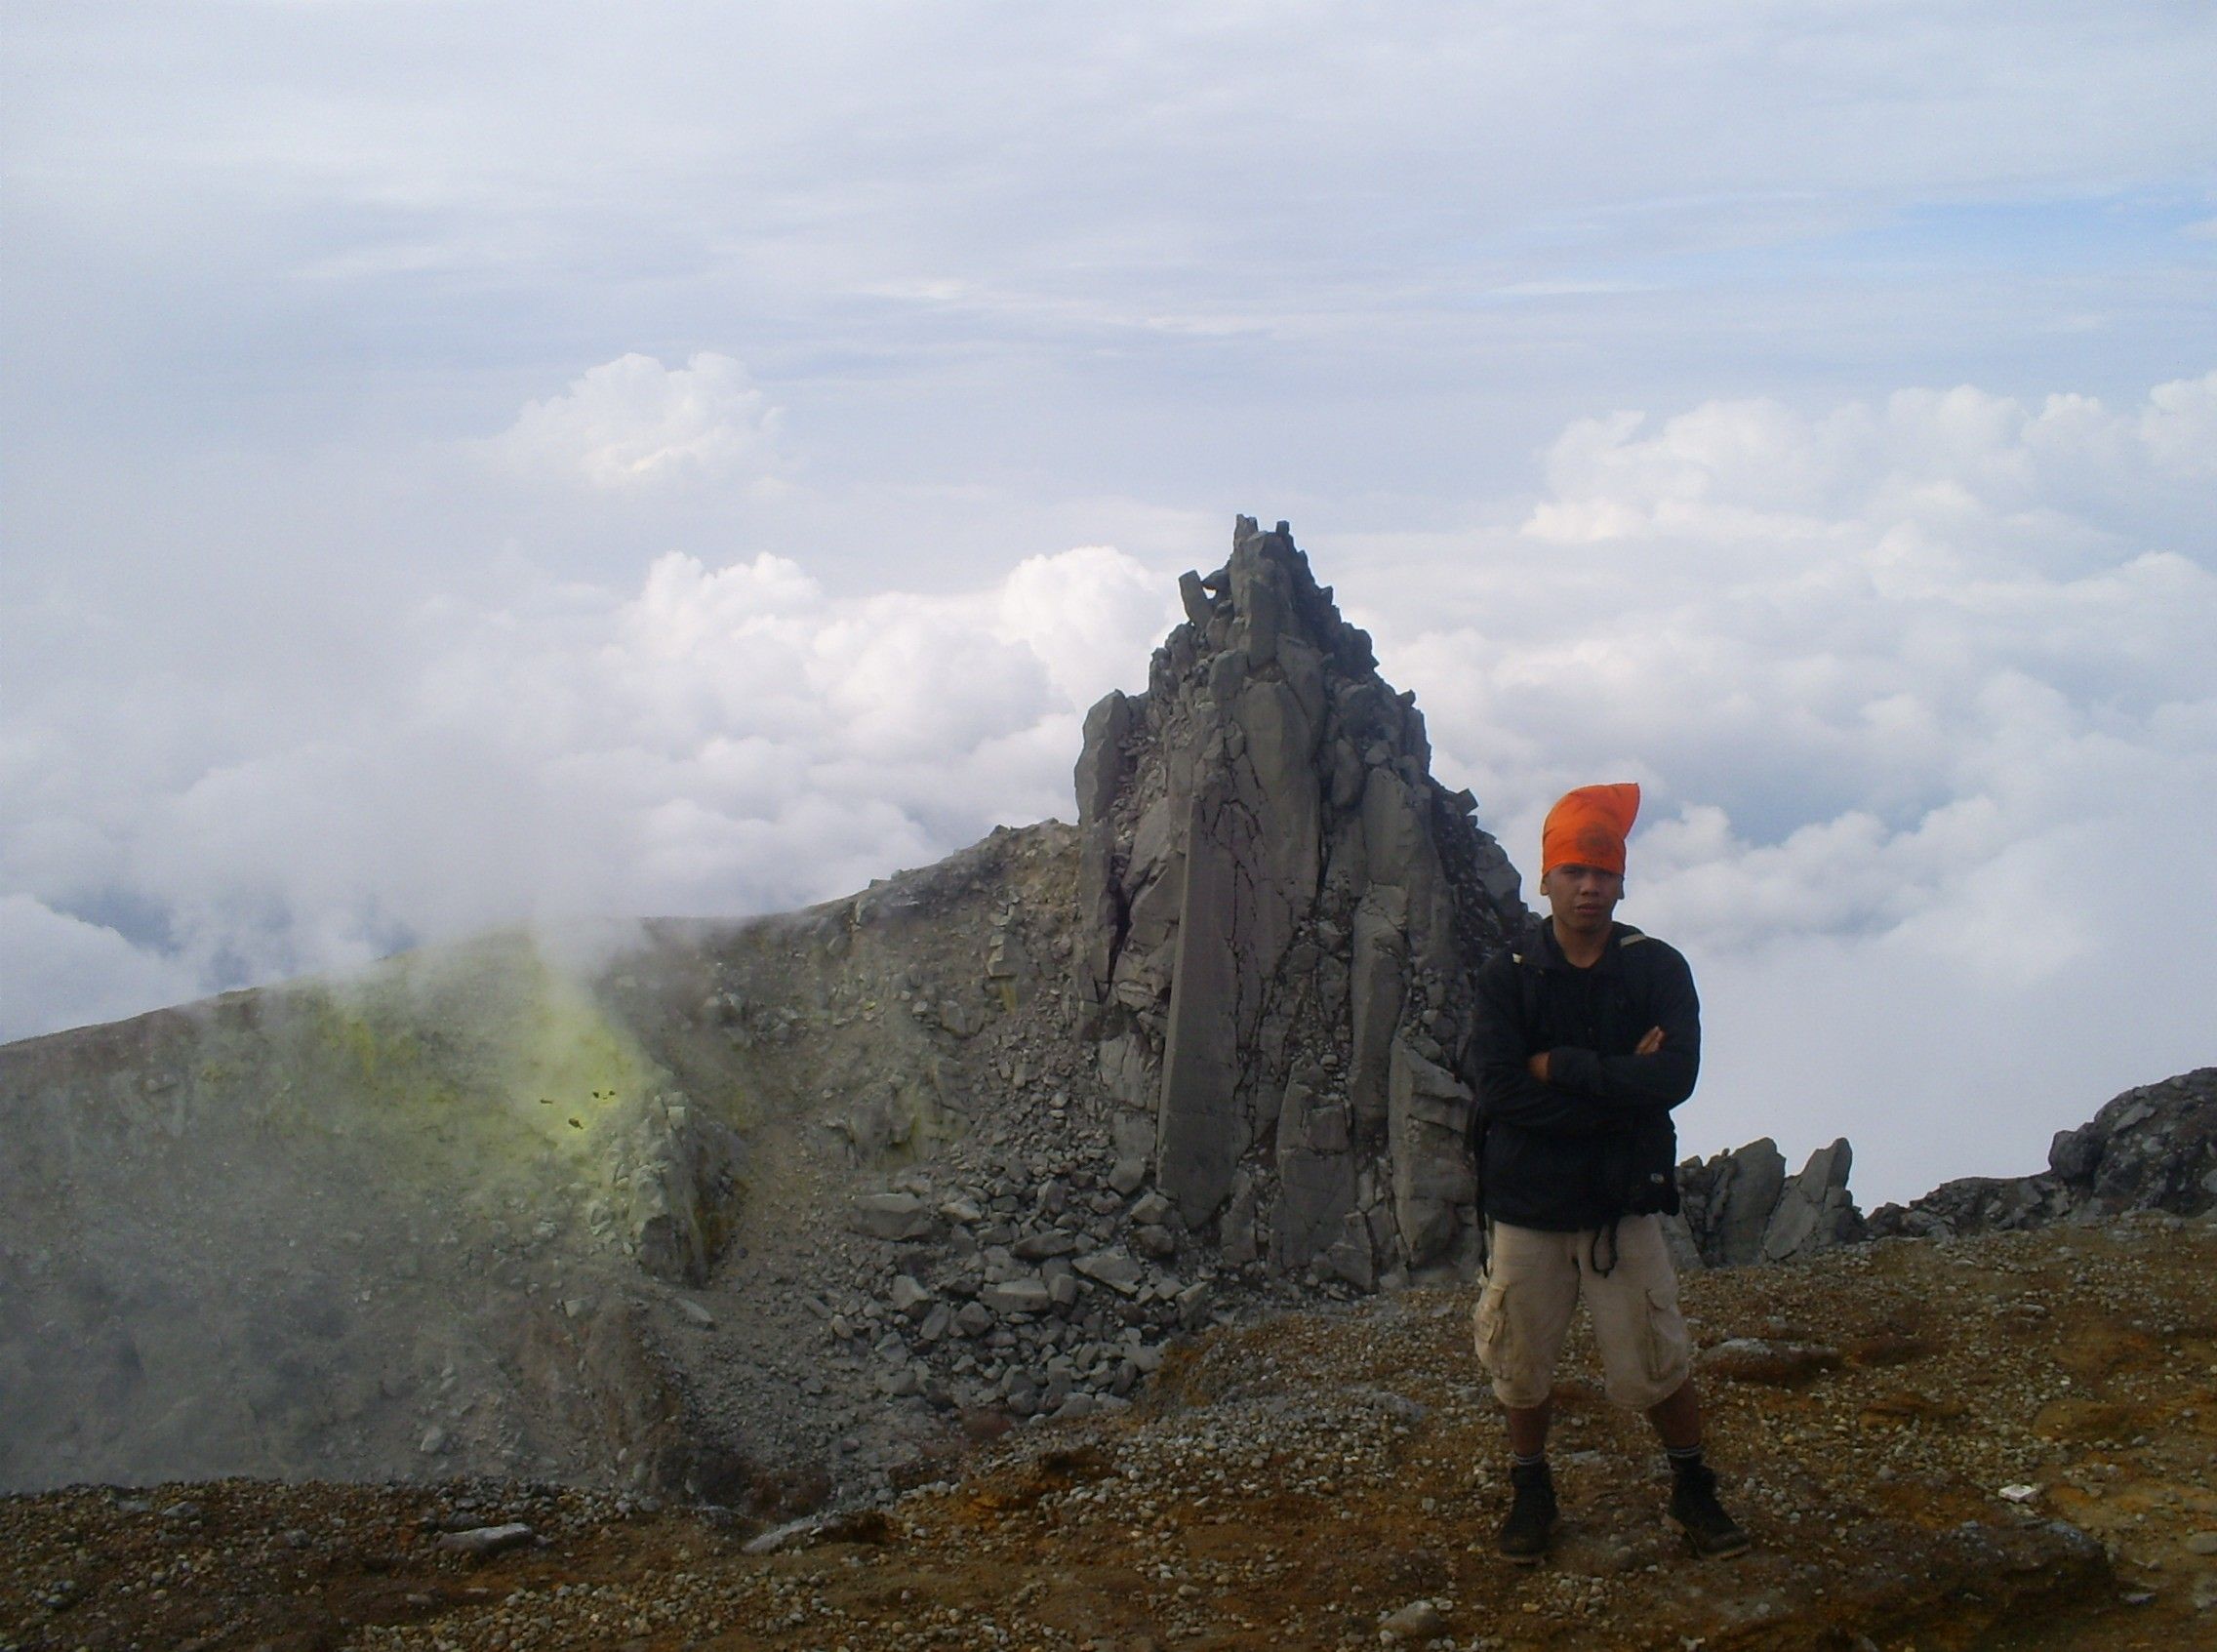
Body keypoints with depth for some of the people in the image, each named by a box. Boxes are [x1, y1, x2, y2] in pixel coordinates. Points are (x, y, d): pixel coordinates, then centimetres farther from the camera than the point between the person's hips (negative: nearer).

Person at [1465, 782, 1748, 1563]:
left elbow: (1675, 1074, -17)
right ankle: (1530, 1491, 31)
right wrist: (1618, 1081, -16)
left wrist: (1561, 1067, -16)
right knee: (1522, 1367, 8)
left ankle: (1693, 1490, 24)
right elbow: (1500, 1091, -16)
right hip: (1527, 1206, 1)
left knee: (1653, 1367, 1)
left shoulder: (1658, 969, -2)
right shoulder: (1507, 977, -3)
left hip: (1625, 1204, 0)